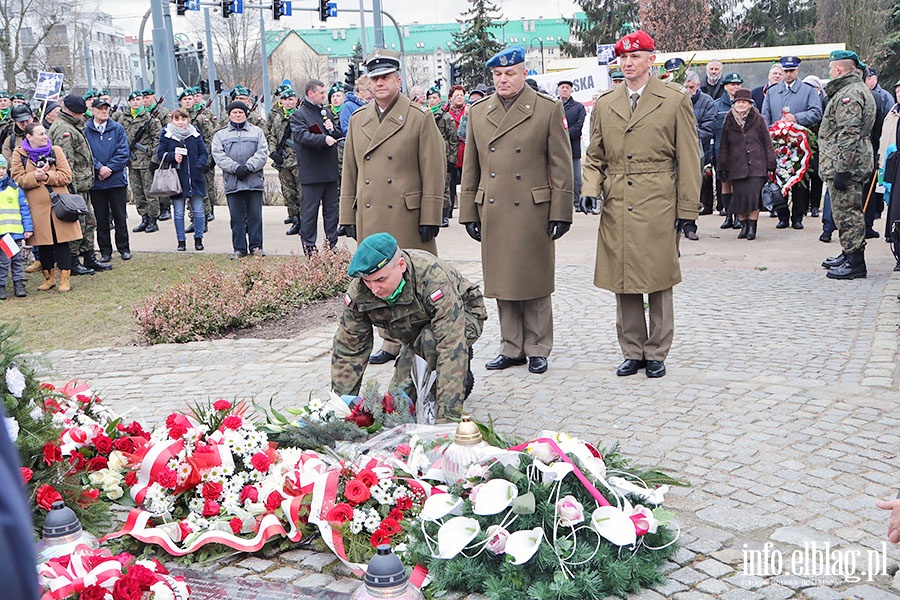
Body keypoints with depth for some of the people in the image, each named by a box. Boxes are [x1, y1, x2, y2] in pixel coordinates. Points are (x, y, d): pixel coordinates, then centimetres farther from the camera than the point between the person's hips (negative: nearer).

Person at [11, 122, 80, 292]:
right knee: (43, 243, 7)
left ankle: (64, 278, 5)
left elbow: (66, 175, -2)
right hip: (37, 207, 0)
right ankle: (49, 277, 20)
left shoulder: (56, 151, 7)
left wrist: (47, 176, -15)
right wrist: (35, 176, -18)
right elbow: (18, 179, -2)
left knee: (62, 241, -2)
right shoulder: (19, 155, 5)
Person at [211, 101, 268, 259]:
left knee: (255, 215, 2)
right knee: (237, 217, 3)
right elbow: (218, 155, -1)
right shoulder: (220, 135, 12)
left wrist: (248, 167, -14)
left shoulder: (257, 132, 12)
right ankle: (239, 248, 10)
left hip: (254, 180, 0)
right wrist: (235, 168, -15)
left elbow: (263, 153, 0)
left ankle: (256, 246, 11)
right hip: (232, 182, 0)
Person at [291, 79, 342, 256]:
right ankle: (308, 247, 4)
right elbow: (302, 136, -19)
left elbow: (340, 135, 21)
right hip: (312, 171, -7)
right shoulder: (299, 114, -4)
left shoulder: (326, 112, 18)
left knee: (332, 208, 10)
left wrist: (332, 129, -1)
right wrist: (324, 139, -28)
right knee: (310, 210, -3)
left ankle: (332, 244, 18)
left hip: (330, 169, 7)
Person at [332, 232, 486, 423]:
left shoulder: (433, 278, -40)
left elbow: (451, 344, -44)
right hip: (414, 334, 5)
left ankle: (462, 377, -10)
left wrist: (446, 416, -49)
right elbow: (348, 349, -14)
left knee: (429, 340, -37)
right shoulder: (359, 291, -25)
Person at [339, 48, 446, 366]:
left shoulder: (420, 117, -2)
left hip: (408, 216, -4)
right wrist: (348, 216, 10)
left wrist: (430, 218, -10)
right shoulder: (358, 120, 13)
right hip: (370, 217, 5)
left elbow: (434, 171, -5)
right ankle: (391, 343, 19)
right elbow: (349, 173, 15)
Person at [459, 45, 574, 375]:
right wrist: (469, 213, 9)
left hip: (533, 212, -3)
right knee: (502, 283, 8)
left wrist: (560, 212, -6)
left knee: (534, 282, 4)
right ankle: (511, 348, 20)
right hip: (492, 213, 3)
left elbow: (561, 166, -2)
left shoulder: (549, 109, 0)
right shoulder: (478, 112, 11)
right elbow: (470, 169, 13)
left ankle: (537, 348, 16)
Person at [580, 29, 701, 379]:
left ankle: (656, 354, 15)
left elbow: (688, 158, 1)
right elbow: (594, 157, 15)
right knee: (623, 283, 6)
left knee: (658, 282, 3)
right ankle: (632, 352, 19)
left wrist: (687, 207, -3)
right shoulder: (604, 105, 12)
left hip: (658, 206, -3)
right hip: (617, 207, 3)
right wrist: (590, 189, -3)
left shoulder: (675, 100, 3)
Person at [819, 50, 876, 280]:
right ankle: (850, 254, 29)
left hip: (843, 165, -11)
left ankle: (855, 263, -4)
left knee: (847, 212, -7)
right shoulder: (858, 89, 19)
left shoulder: (849, 94, -17)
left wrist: (841, 169, -25)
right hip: (853, 163, 11)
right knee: (849, 211, 19)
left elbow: (849, 135, -24)